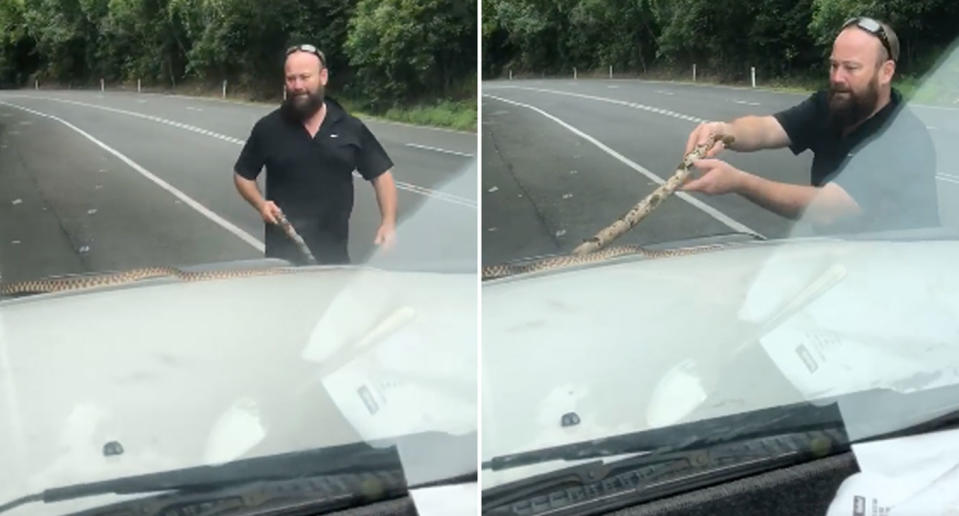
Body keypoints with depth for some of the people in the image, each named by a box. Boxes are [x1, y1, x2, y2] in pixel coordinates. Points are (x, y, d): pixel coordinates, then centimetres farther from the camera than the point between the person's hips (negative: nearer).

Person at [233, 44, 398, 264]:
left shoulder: (351, 128, 1)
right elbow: (242, 174, 10)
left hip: (334, 252, 1)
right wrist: (261, 204, -9)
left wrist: (388, 223, -7)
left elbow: (381, 175, 6)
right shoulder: (268, 128, -1)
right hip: (283, 252, -1)